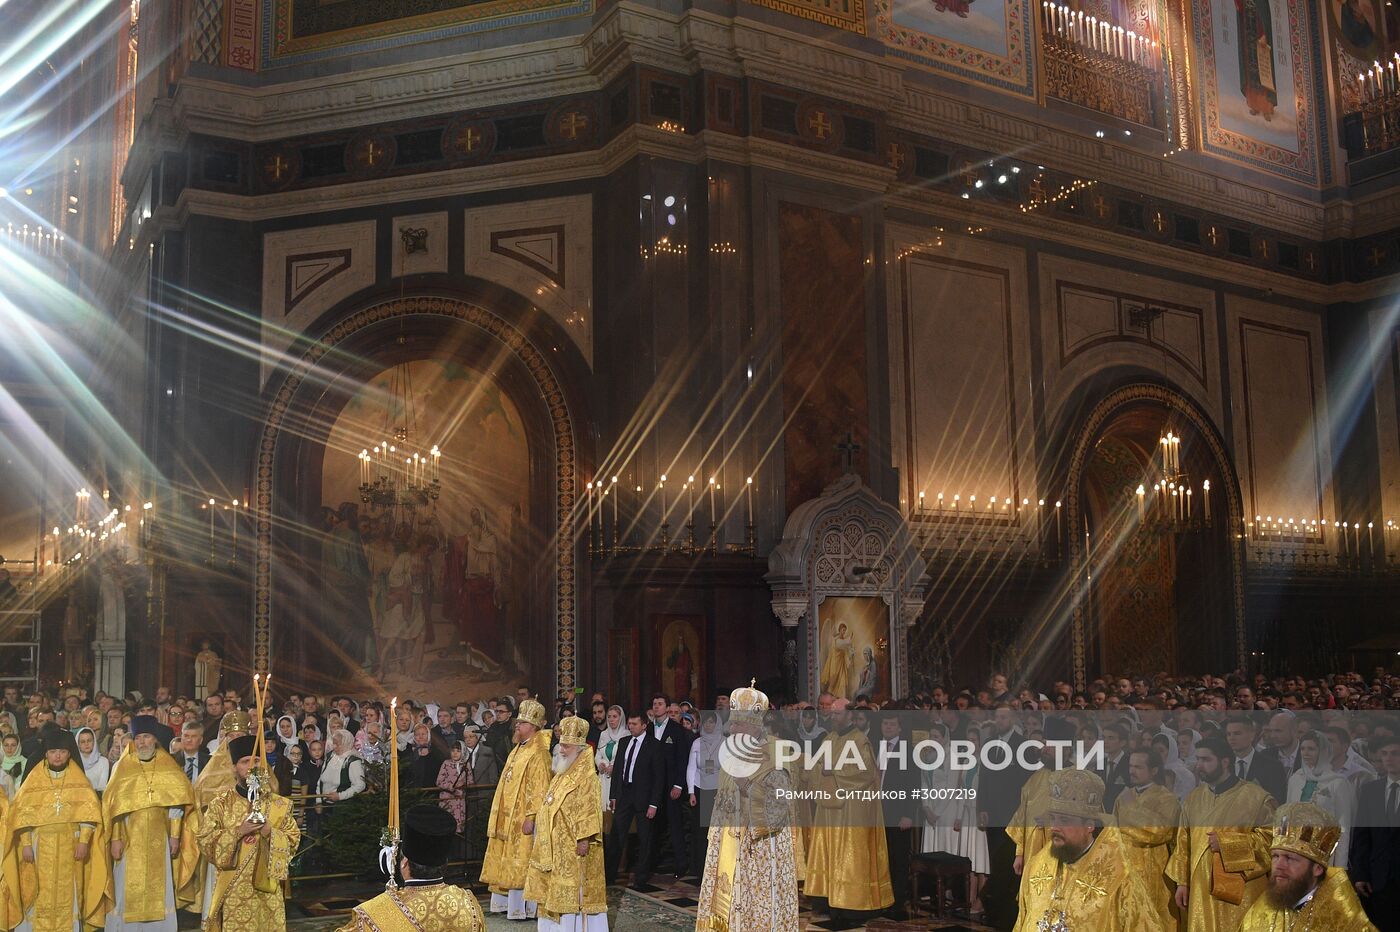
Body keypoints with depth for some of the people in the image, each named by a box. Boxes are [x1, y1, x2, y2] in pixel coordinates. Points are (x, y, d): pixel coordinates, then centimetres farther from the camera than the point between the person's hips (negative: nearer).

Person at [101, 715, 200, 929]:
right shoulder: (122, 767, 2)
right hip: (130, 840, 0)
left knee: (159, 889, 3)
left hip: (159, 840, 1)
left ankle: (159, 927, 10)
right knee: (128, 891, 1)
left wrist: (175, 835, -3)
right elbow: (114, 805, 1)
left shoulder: (168, 766, 3)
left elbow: (177, 803, 2)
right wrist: (115, 838, -5)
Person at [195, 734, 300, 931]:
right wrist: (237, 832, -15)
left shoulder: (278, 805, 4)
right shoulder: (221, 804, 2)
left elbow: (293, 842, 2)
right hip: (232, 889, -1)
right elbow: (205, 842, -4)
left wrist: (270, 832, -14)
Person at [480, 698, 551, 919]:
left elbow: (539, 788, -20)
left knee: (521, 861, -5)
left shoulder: (538, 753, -14)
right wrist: (500, 815, 18)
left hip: (523, 818, -9)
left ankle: (524, 907, 2)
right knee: (507, 861, 12)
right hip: (508, 817, 9)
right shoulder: (517, 750, 14)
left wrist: (531, 816, -24)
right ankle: (507, 902, 20)